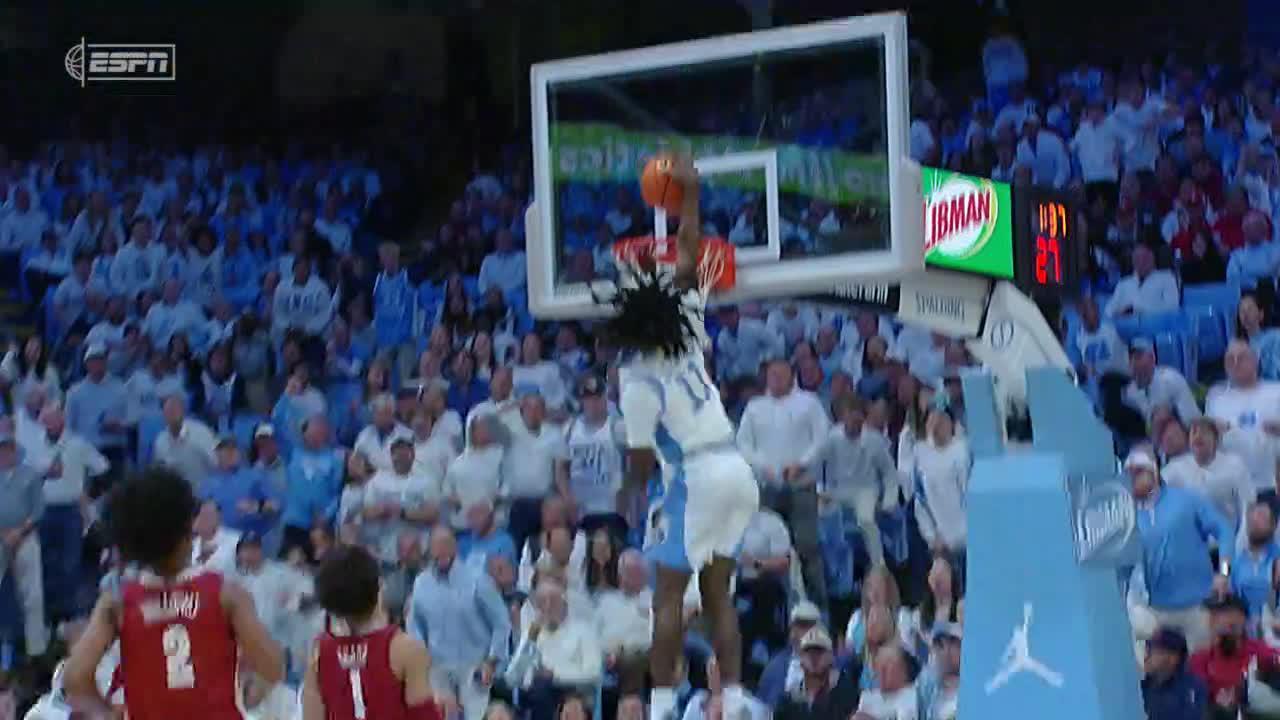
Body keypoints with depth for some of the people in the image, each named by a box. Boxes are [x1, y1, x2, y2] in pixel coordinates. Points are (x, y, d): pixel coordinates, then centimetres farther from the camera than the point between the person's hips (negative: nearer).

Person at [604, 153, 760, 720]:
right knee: (718, 593, 11)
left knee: (670, 593, 0)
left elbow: (641, 459, -9)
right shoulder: (687, 335, 4)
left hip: (697, 475, -7)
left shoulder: (638, 380, -11)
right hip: (737, 469, 7)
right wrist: (689, 194, 19)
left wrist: (634, 491, 11)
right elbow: (689, 257, 15)